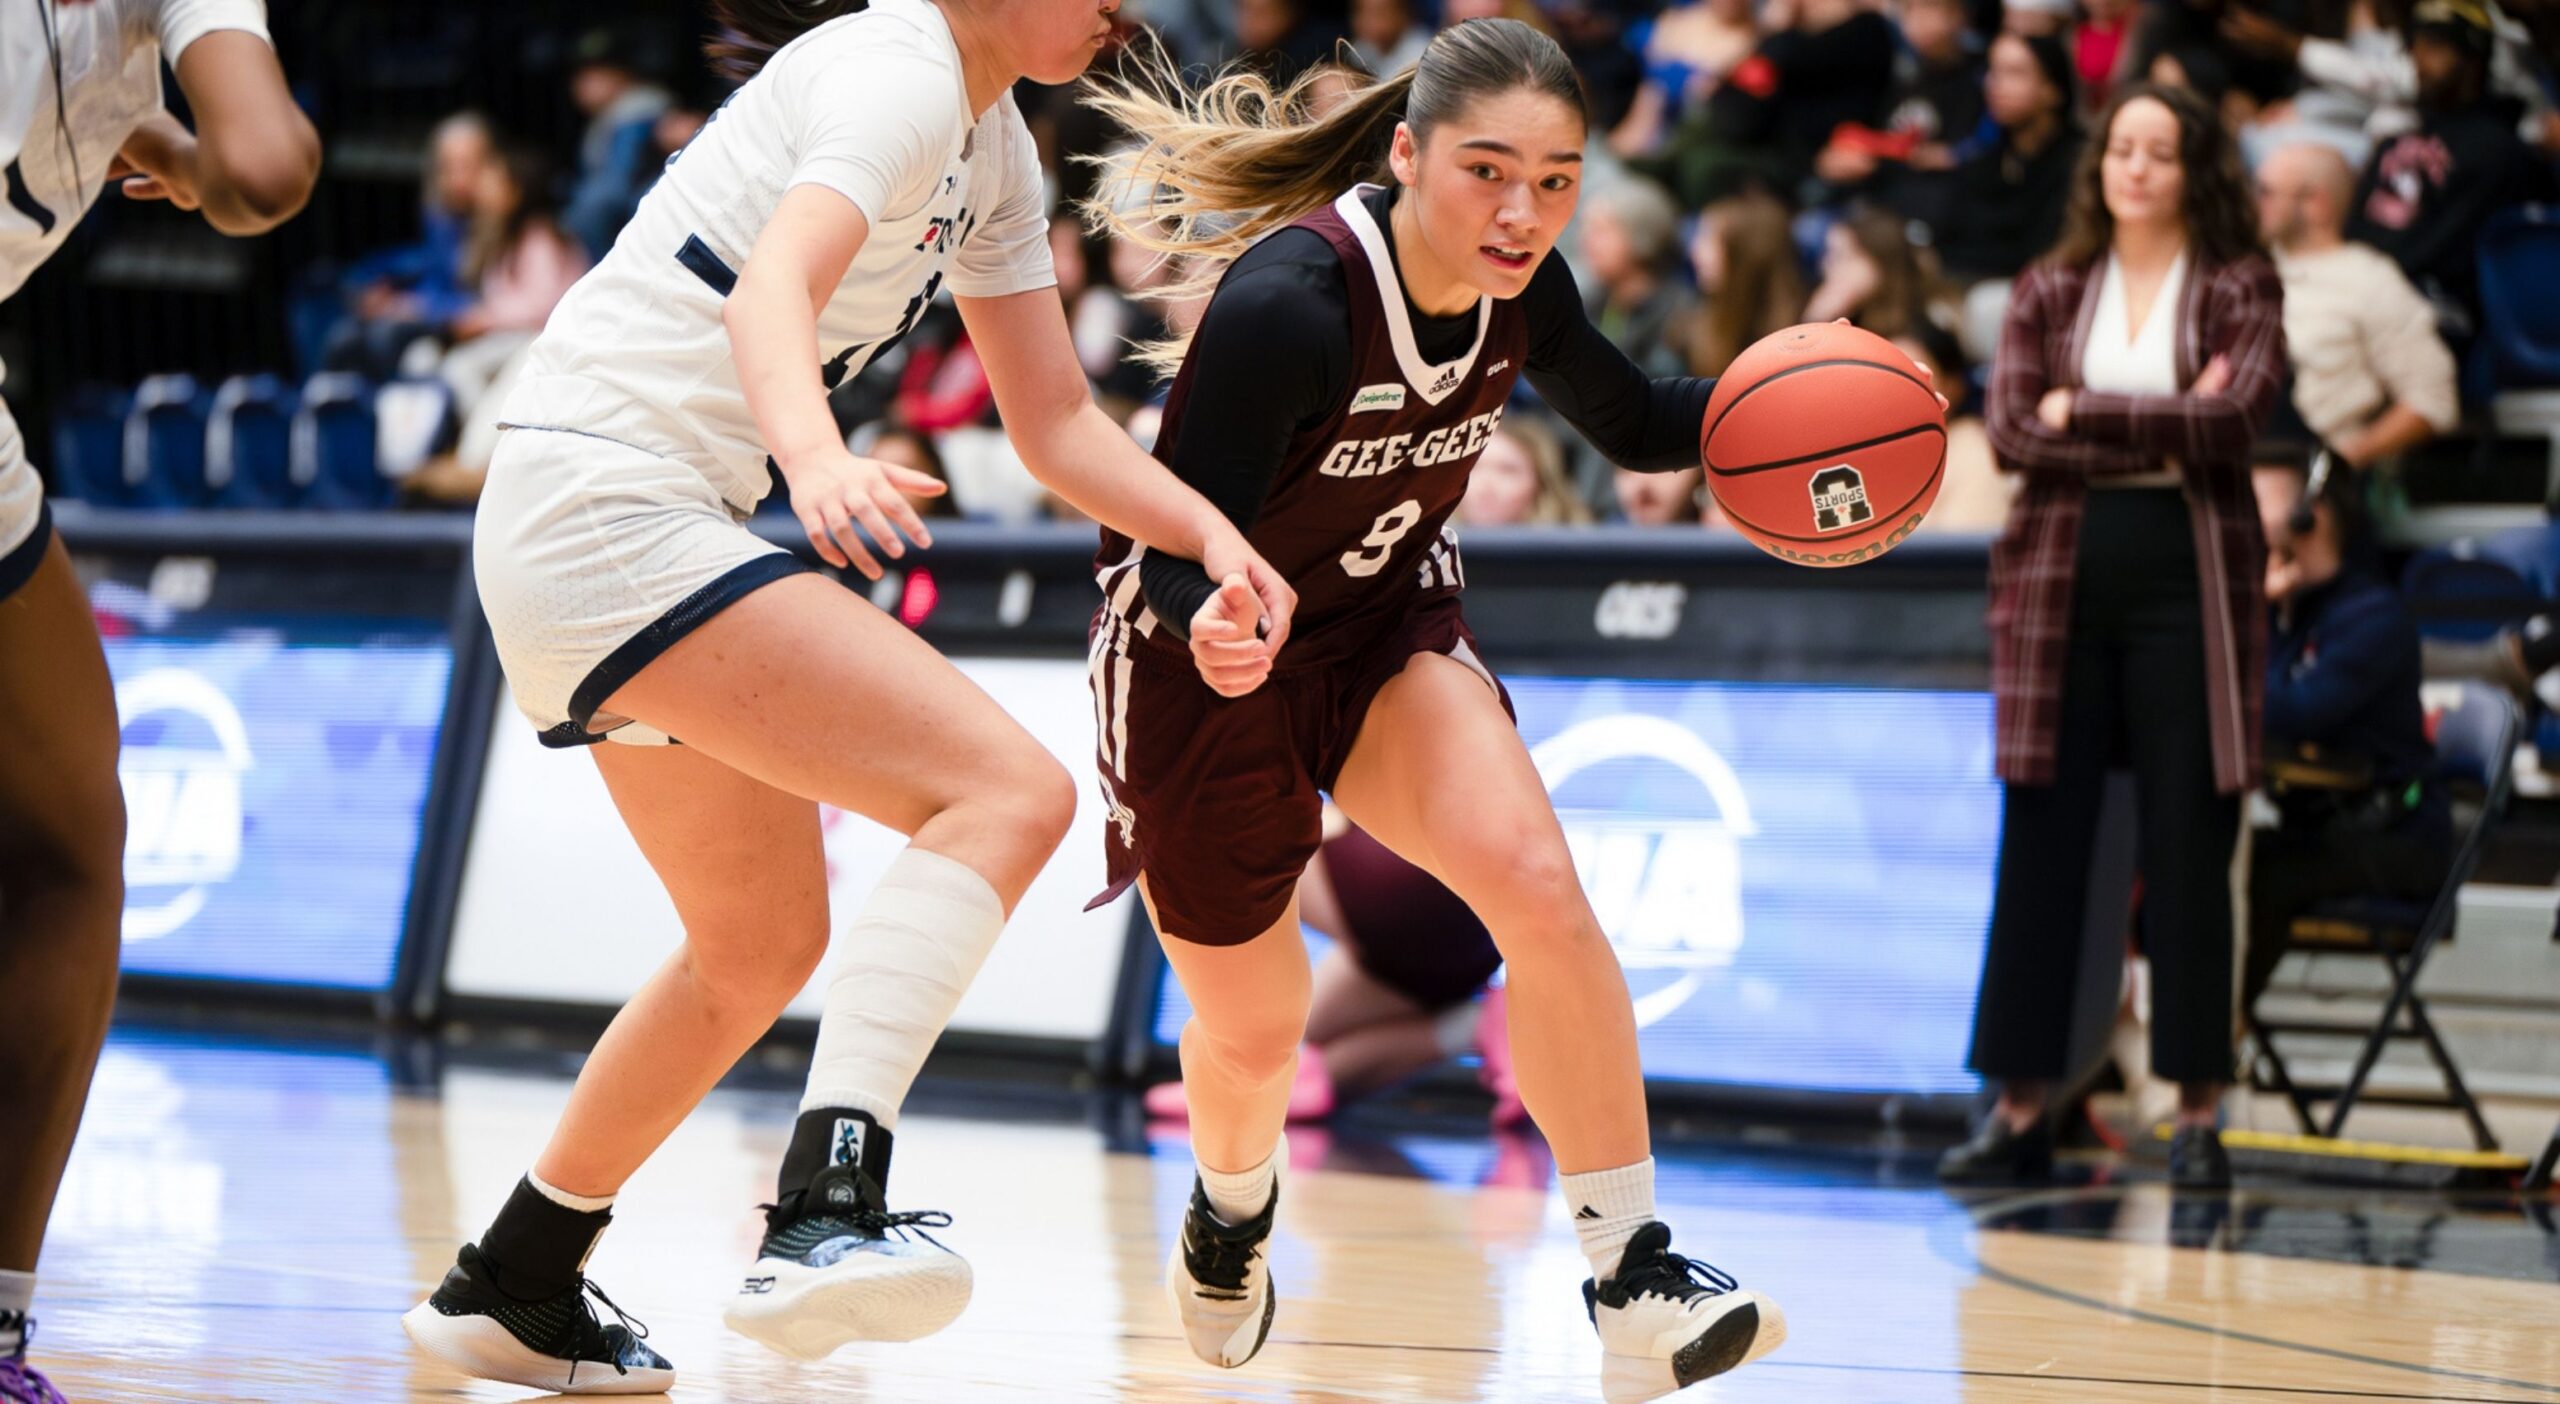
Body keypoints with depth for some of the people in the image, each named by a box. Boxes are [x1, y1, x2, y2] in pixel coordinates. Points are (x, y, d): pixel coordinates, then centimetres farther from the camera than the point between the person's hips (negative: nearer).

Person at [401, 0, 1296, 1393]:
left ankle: (513, 1285, 34)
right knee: (1010, 791, -22)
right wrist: (815, 457, -51)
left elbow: (1056, 422, 17)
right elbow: (771, 290, -32)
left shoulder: (995, 149, 15)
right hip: (606, 507, -11)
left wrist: (1213, 537, 2)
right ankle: (827, 1213, -36)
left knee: (764, 942, 24)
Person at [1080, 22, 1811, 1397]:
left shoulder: (1519, 290, -14)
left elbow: (1630, 422, 7)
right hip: (1206, 659, -4)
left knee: (1537, 885, -24)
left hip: (1385, 629, 4)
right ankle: (1231, 1207, 49)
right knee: (1251, 1032, 11)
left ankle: (1633, 1283, -18)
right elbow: (1176, 550, -29)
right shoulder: (1290, 301, -33)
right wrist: (1213, 618, -52)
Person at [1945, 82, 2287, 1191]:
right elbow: (2010, 433, -2)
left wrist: (2082, 412, -9)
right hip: (2061, 578, 2)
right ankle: (2020, 1108, 6)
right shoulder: (2050, 291, 11)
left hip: (2190, 579, -2)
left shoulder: (2239, 290, 5)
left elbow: (2234, 419, -12)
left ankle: (2198, 1116, 3)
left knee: (2187, 849, -2)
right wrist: (2158, 435, -11)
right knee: (2040, 845, 2)